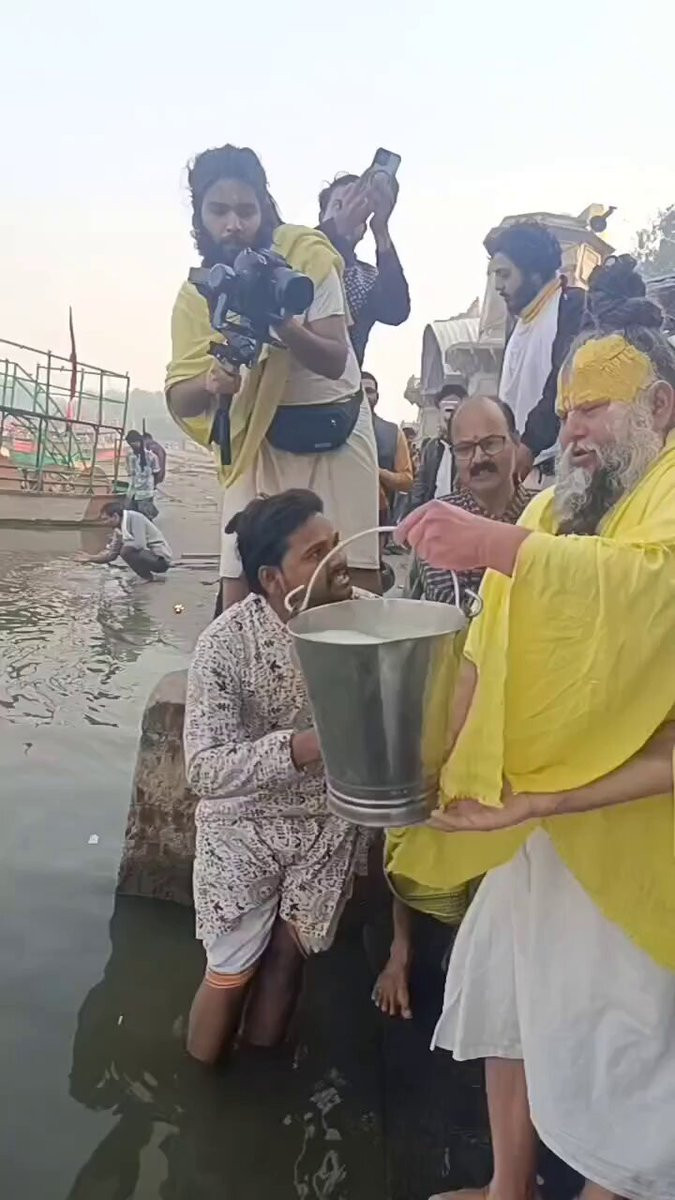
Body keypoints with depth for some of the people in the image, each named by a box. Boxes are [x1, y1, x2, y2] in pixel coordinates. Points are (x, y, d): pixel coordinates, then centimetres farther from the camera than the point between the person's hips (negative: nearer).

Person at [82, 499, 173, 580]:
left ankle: (148, 578, -6)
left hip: (161, 559, -9)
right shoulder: (119, 528, 6)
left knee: (126, 551, -25)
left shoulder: (134, 518, -18)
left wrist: (121, 540, -13)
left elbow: (139, 544, -28)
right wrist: (91, 558, 3)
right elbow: (112, 554, 12)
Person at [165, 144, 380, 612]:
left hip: (333, 427, -2)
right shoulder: (196, 293, -3)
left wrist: (282, 323, -36)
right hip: (256, 439, 2)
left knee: (355, 575, -7)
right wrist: (211, 384, -33)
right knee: (240, 587, -6)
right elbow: (180, 401, -10)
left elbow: (334, 361, -18)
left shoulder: (306, 252, -11)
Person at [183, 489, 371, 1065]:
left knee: (287, 958, 18)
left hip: (332, 822, 3)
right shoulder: (226, 644, -25)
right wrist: (305, 746, -41)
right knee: (231, 972, 13)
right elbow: (205, 769, -28)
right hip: (246, 826, -2)